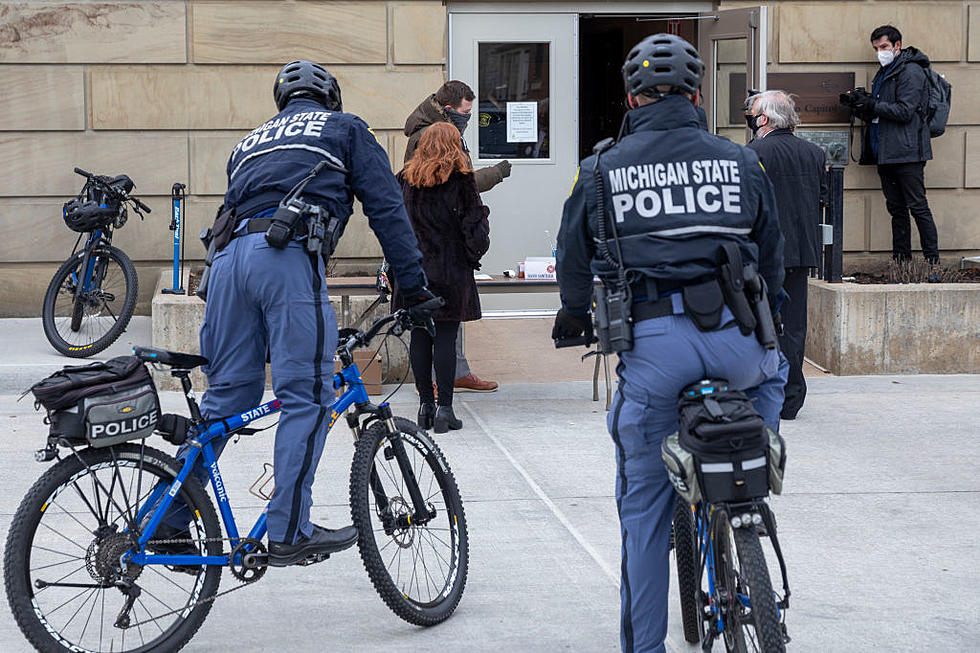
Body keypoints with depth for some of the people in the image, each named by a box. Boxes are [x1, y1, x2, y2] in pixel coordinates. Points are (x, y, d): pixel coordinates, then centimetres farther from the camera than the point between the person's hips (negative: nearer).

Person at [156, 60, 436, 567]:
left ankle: (167, 520, 13)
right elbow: (386, 208, 12)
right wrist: (413, 287, 11)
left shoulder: (250, 142, 35)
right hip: (290, 257, -6)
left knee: (227, 393, 12)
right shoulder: (344, 128, 21)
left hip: (230, 256, 6)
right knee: (307, 397, -3)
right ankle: (289, 534, -7)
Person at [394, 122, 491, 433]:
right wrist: (473, 256, 7)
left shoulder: (406, 180, 5)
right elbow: (474, 228, -8)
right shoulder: (461, 181, -8)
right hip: (450, 273, -3)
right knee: (446, 338, -2)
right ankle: (444, 408, -2)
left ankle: (425, 403, 11)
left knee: (420, 337, 8)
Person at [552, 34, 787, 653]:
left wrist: (574, 318, 38)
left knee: (643, 501, 12)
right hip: (735, 335, 1)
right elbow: (773, 257, 20)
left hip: (651, 344, 0)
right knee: (770, 377, 38)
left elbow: (574, 262, 17)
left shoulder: (602, 171, 8)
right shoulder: (742, 162, 12)